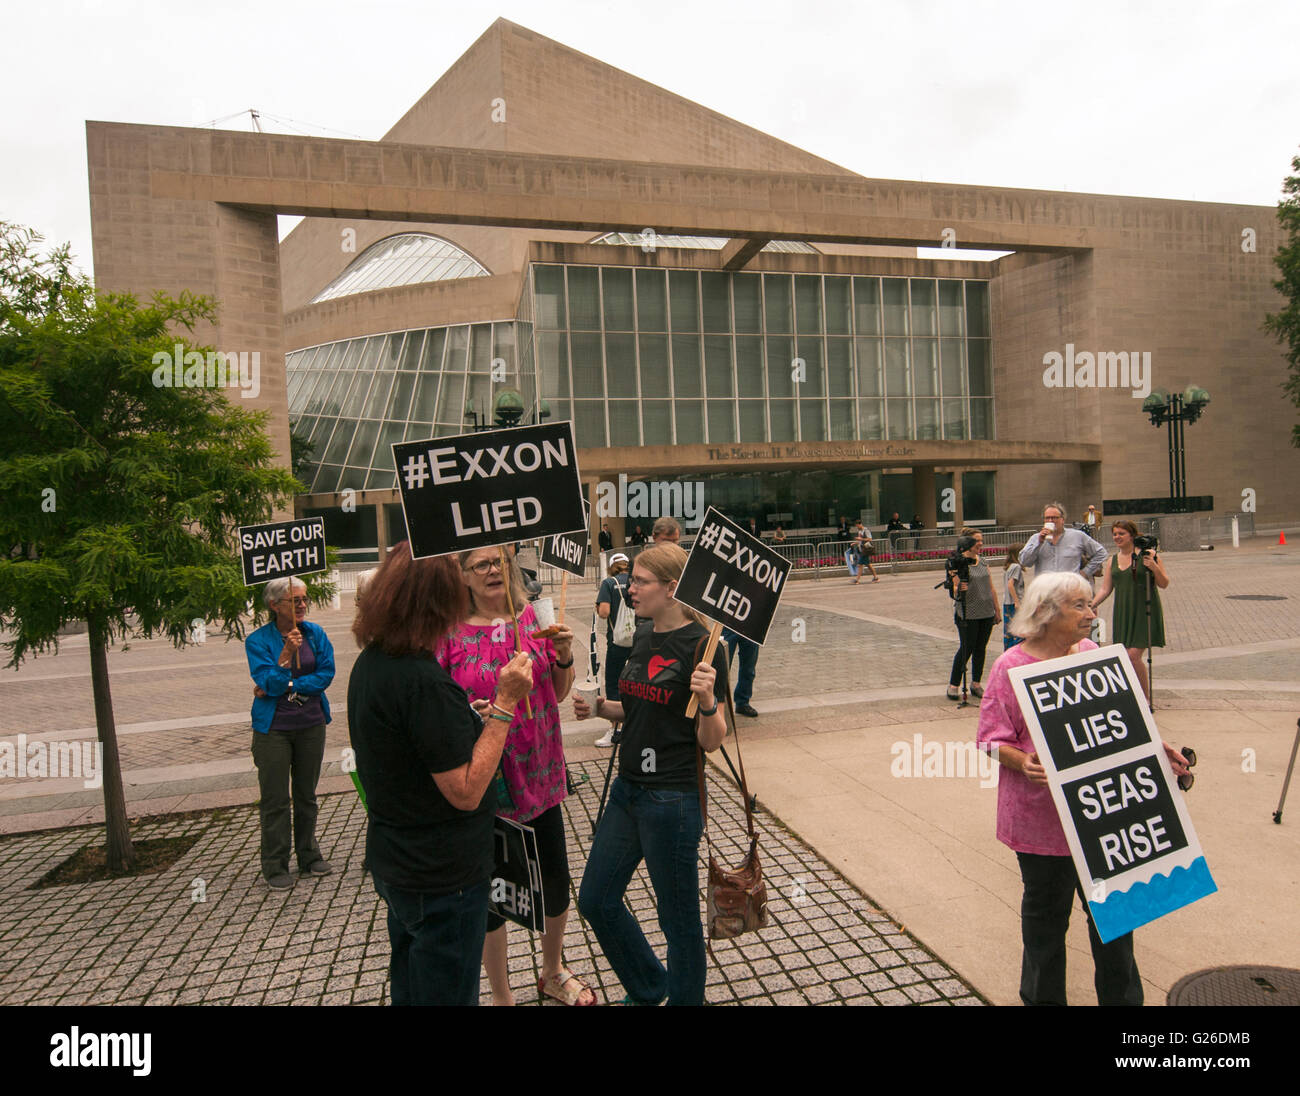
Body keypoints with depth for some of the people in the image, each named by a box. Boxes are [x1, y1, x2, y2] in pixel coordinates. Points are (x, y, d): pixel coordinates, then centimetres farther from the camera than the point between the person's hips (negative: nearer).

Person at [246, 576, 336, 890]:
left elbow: (326, 674, -7)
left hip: (311, 724, 3)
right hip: (273, 728, -3)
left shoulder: (315, 633, 0)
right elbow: (268, 683, -16)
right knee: (275, 799, 4)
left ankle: (309, 856, 29)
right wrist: (287, 653, -28)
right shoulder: (258, 640, -8)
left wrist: (284, 686, -14)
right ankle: (275, 866, 18)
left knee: (306, 794, 15)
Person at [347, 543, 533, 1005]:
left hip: (394, 864, 9)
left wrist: (470, 720, 6)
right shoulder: (424, 681, -29)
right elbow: (465, 792, -26)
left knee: (409, 988, 26)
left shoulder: (369, 663, 1)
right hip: (442, 878, -9)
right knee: (447, 994, 10)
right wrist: (505, 704, -24)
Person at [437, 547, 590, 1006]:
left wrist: (564, 657, -11)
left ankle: (553, 973, 42)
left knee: (555, 881, 14)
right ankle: (501, 994, 35)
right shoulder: (450, 632, -10)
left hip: (539, 775, 4)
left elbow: (558, 693, 8)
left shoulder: (532, 618, 0)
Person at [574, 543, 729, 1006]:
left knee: (678, 916, 10)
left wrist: (706, 699, -34)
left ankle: (684, 998, 37)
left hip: (672, 798, -9)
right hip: (628, 789, 9)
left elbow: (710, 741, -15)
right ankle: (649, 988, 42)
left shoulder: (702, 646, -16)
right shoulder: (643, 637, 7)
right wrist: (601, 707, 1)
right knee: (596, 900, 19)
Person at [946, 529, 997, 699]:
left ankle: (976, 685, 21)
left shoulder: (983, 562, 12)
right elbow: (955, 589, -12)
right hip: (967, 614, -6)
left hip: (986, 613, 6)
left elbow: (991, 589, 16)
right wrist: (959, 588, -35)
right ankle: (953, 685, 6)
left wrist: (997, 610, 16)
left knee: (980, 649, 10)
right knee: (966, 649, -4)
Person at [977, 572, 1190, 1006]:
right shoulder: (1012, 667, -13)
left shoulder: (1093, 653, 3)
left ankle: (1122, 997, 34)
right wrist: (1023, 762, -29)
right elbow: (992, 739, -11)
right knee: (1045, 910, 13)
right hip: (1041, 816, -4)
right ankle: (1043, 996, 35)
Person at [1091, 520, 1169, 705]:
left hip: (1144, 612, -5)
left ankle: (1146, 698, 4)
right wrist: (1090, 606, 2)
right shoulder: (1113, 560, 13)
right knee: (1125, 657, 3)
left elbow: (1164, 584, -1)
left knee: (1134, 655, -12)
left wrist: (1154, 567, -18)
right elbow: (1105, 589, 14)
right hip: (1122, 613, 5)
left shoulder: (1148, 554, -2)